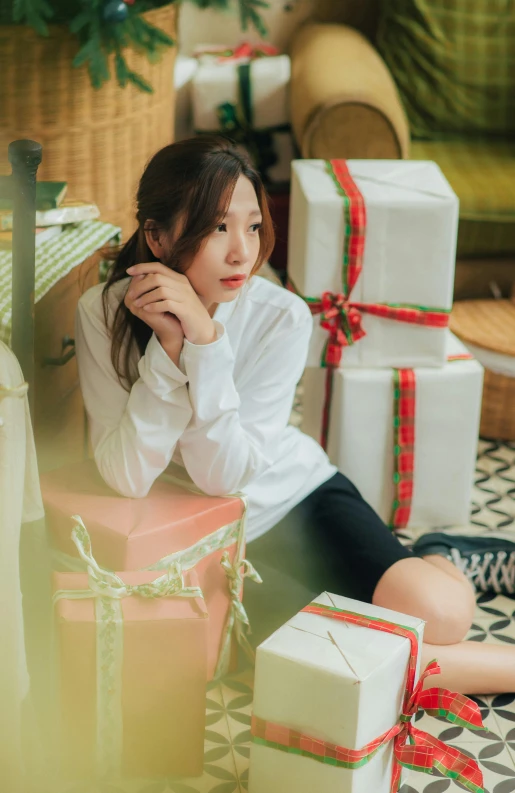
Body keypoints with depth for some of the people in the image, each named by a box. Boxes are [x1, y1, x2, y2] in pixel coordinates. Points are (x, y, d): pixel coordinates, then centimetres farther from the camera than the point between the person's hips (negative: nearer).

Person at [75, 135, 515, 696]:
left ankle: (437, 560, 15)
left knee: (439, 612, -21)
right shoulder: (104, 313, -18)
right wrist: (169, 343, -32)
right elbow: (127, 477, -23)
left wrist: (204, 338, -34)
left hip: (297, 496, 1)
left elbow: (223, 473, -23)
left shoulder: (281, 317, -18)